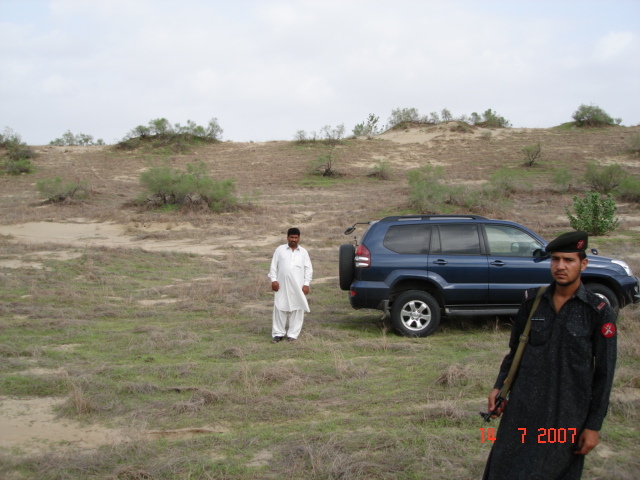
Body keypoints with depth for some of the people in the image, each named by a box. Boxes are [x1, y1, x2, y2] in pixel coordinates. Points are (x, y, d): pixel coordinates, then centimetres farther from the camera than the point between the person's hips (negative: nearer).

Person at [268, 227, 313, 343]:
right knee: (280, 309, 2)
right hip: (282, 286, 0)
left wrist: (306, 284, -1)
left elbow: (308, 269, 7)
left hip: (298, 287, 0)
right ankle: (278, 333, 10)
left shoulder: (303, 252, 8)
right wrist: (274, 280, -4)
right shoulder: (280, 250, 7)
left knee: (297, 310, 1)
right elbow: (273, 266, 6)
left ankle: (292, 334, 9)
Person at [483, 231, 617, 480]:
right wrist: (499, 387, 5)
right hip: (523, 408, 3)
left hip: (567, 413, -3)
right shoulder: (532, 301, 2)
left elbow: (604, 373, -6)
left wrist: (593, 426, -7)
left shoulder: (599, 312, -8)